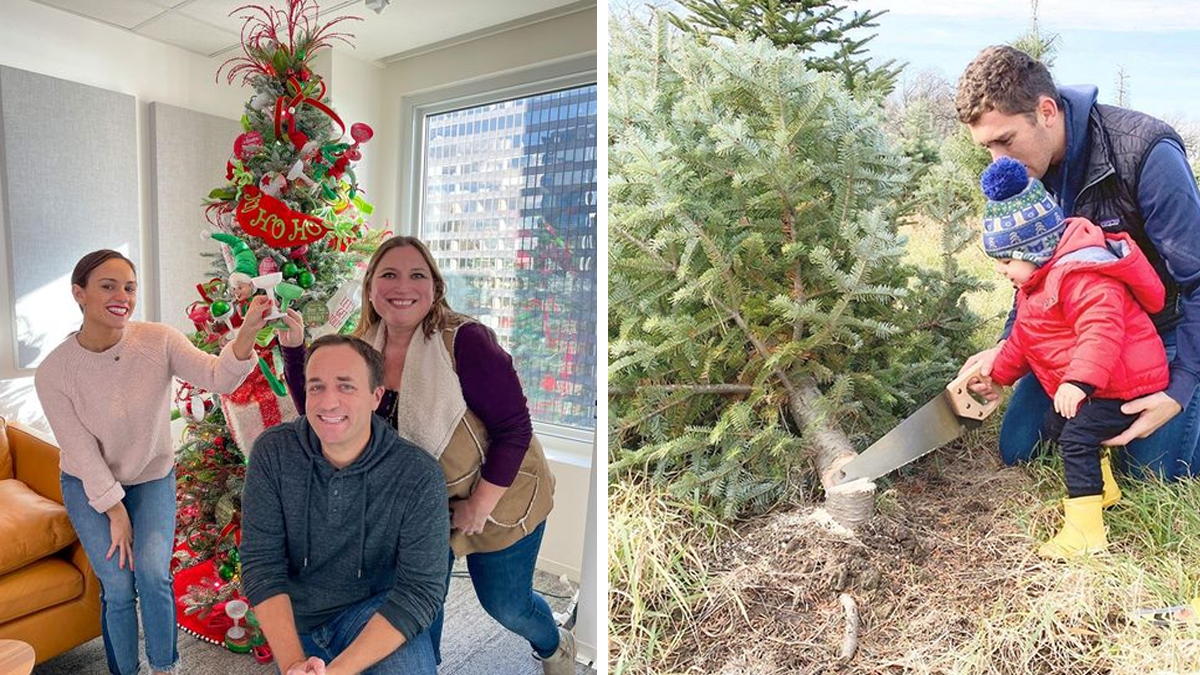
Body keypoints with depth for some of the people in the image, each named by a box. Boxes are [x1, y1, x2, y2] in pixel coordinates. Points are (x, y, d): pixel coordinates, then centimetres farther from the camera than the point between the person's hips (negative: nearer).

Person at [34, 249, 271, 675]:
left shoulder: (159, 341, -18)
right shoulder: (53, 372, -19)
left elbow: (218, 378, -34)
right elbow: (81, 451, -14)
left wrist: (247, 332, -52)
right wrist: (115, 512, -11)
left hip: (152, 477, 0)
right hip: (89, 485, 0)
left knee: (152, 572, -14)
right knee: (118, 586, -6)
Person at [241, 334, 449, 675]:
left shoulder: (418, 475, -21)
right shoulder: (273, 452, -12)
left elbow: (421, 588, -21)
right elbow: (261, 564, -13)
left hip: (377, 612, -2)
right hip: (294, 622, 3)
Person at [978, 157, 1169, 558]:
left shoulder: (1081, 277, -26)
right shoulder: (1036, 283, 10)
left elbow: (1101, 329, -38)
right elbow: (1022, 338, 19)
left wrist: (1080, 380, -45)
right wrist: (998, 373, 19)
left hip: (1123, 386, -11)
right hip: (1087, 389, 11)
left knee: (1077, 439, -19)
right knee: (1056, 427, 20)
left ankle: (1084, 529, -15)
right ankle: (1101, 489, 40)